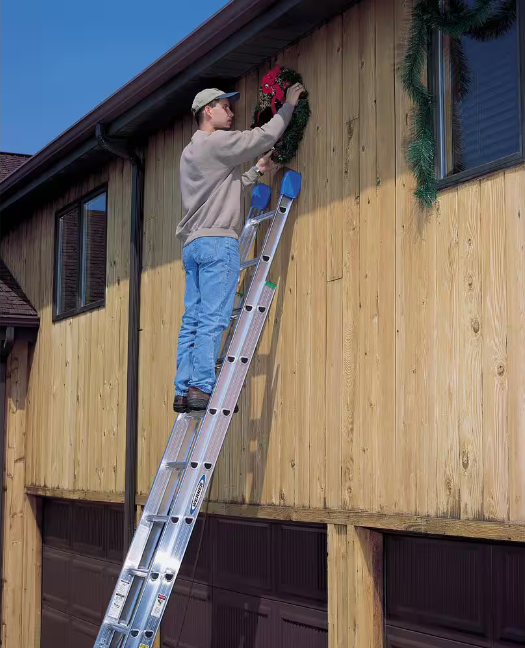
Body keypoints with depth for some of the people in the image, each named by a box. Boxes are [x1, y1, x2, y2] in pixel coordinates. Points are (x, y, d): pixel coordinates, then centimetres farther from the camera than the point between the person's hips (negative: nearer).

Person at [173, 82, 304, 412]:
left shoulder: (189, 153, 25)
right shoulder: (218, 141, -3)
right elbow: (266, 136, -4)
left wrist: (257, 171, 28)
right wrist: (289, 105, 9)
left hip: (193, 243, 9)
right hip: (218, 241, -9)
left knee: (193, 320, 3)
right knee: (213, 319, -13)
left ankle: (184, 391, 0)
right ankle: (202, 387, -19)